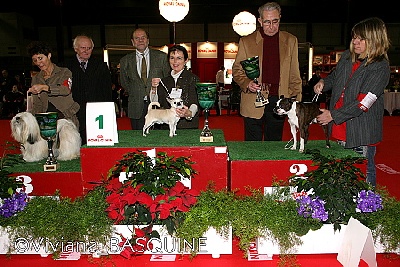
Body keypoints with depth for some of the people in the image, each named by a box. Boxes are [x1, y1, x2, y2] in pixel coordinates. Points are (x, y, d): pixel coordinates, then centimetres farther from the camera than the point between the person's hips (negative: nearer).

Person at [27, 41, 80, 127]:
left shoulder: (64, 72, 5)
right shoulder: (35, 79, 18)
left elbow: (66, 89, -17)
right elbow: (36, 105, 17)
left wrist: (44, 87, -27)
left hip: (67, 119, -3)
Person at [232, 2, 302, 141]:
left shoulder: (290, 41, 9)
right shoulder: (247, 41, 3)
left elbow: (294, 75, 11)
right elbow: (236, 70, 6)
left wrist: (297, 100, 4)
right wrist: (247, 83, -14)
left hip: (278, 101, 2)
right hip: (253, 102, -1)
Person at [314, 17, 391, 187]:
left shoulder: (380, 67, -14)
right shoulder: (347, 57, 6)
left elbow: (363, 103, -20)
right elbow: (334, 78, 25)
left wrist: (333, 115, -17)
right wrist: (323, 83, 2)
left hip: (363, 131, -6)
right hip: (341, 128, 6)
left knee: (364, 172, 5)